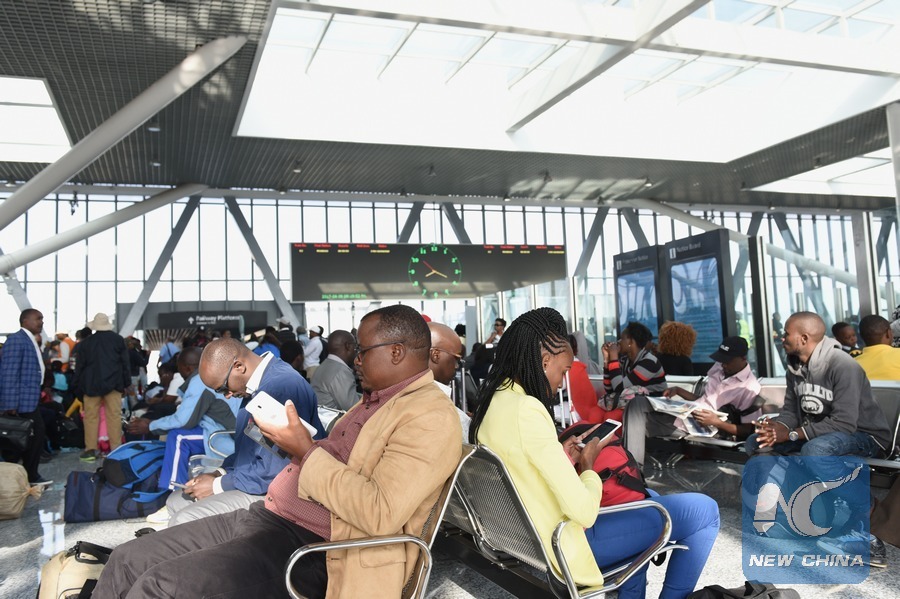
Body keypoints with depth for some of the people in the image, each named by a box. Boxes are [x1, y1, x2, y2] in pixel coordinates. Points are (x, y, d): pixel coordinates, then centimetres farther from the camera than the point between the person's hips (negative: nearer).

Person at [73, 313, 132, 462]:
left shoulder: (86, 342, 2)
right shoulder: (118, 339, 2)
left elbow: (79, 365, 5)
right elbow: (125, 362, 4)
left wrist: (78, 384, 14)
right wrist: (127, 383, 10)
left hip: (91, 384, 0)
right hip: (113, 382, 0)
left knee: (91, 416, 5)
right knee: (114, 416, 1)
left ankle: (90, 449, 4)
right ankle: (116, 449, 0)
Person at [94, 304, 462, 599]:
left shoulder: (431, 416, -14)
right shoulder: (376, 399, 17)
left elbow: (380, 515, -24)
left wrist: (306, 450, -18)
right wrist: (292, 438, 5)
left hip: (306, 547, -9)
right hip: (264, 516, 9)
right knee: (127, 561, 5)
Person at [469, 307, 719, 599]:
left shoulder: (493, 403, 1)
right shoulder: (527, 410, -28)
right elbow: (584, 512, -27)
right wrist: (587, 465, -9)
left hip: (530, 536, 9)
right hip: (561, 545, -9)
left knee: (645, 498, 28)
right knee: (703, 511, -1)